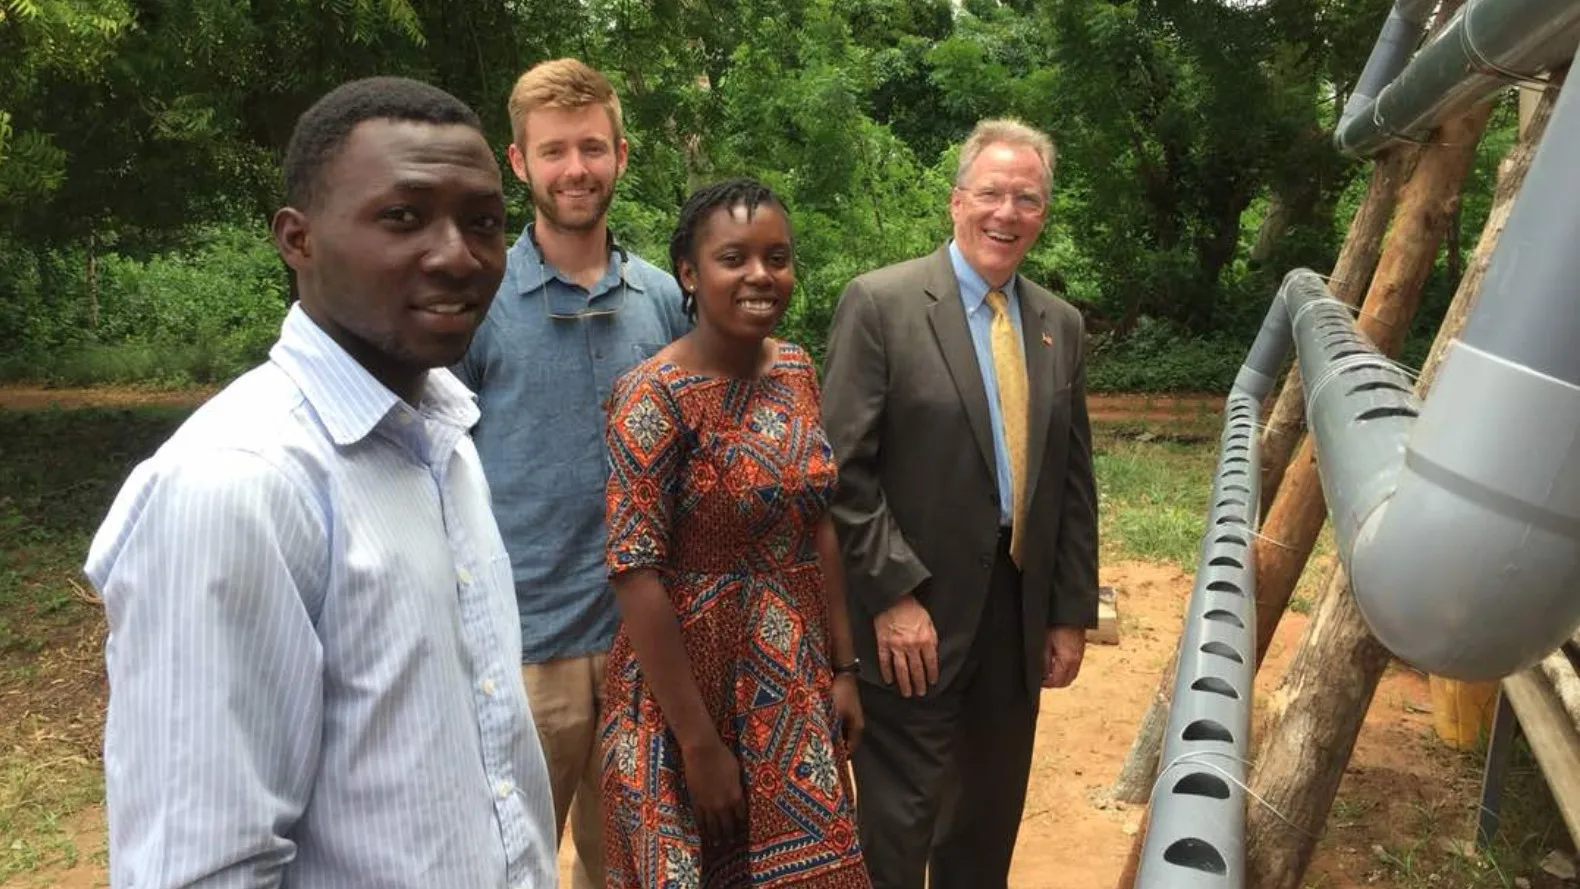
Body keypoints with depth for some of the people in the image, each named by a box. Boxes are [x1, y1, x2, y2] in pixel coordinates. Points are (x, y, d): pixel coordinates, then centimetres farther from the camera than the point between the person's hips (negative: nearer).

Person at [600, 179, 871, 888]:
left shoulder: (797, 371, 1)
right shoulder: (654, 396, -19)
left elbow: (819, 524, 7)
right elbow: (636, 576, -19)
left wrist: (843, 667, 6)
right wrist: (699, 742, -17)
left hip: (796, 685, 6)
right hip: (691, 679, -6)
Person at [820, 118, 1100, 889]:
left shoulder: (1059, 324, 9)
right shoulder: (879, 303, -8)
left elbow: (1073, 480, 11)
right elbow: (844, 468, -12)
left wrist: (1072, 612, 9)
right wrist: (892, 594, -16)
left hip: (1020, 611, 5)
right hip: (914, 614, -5)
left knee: (990, 826, 17)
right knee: (898, 826, 6)